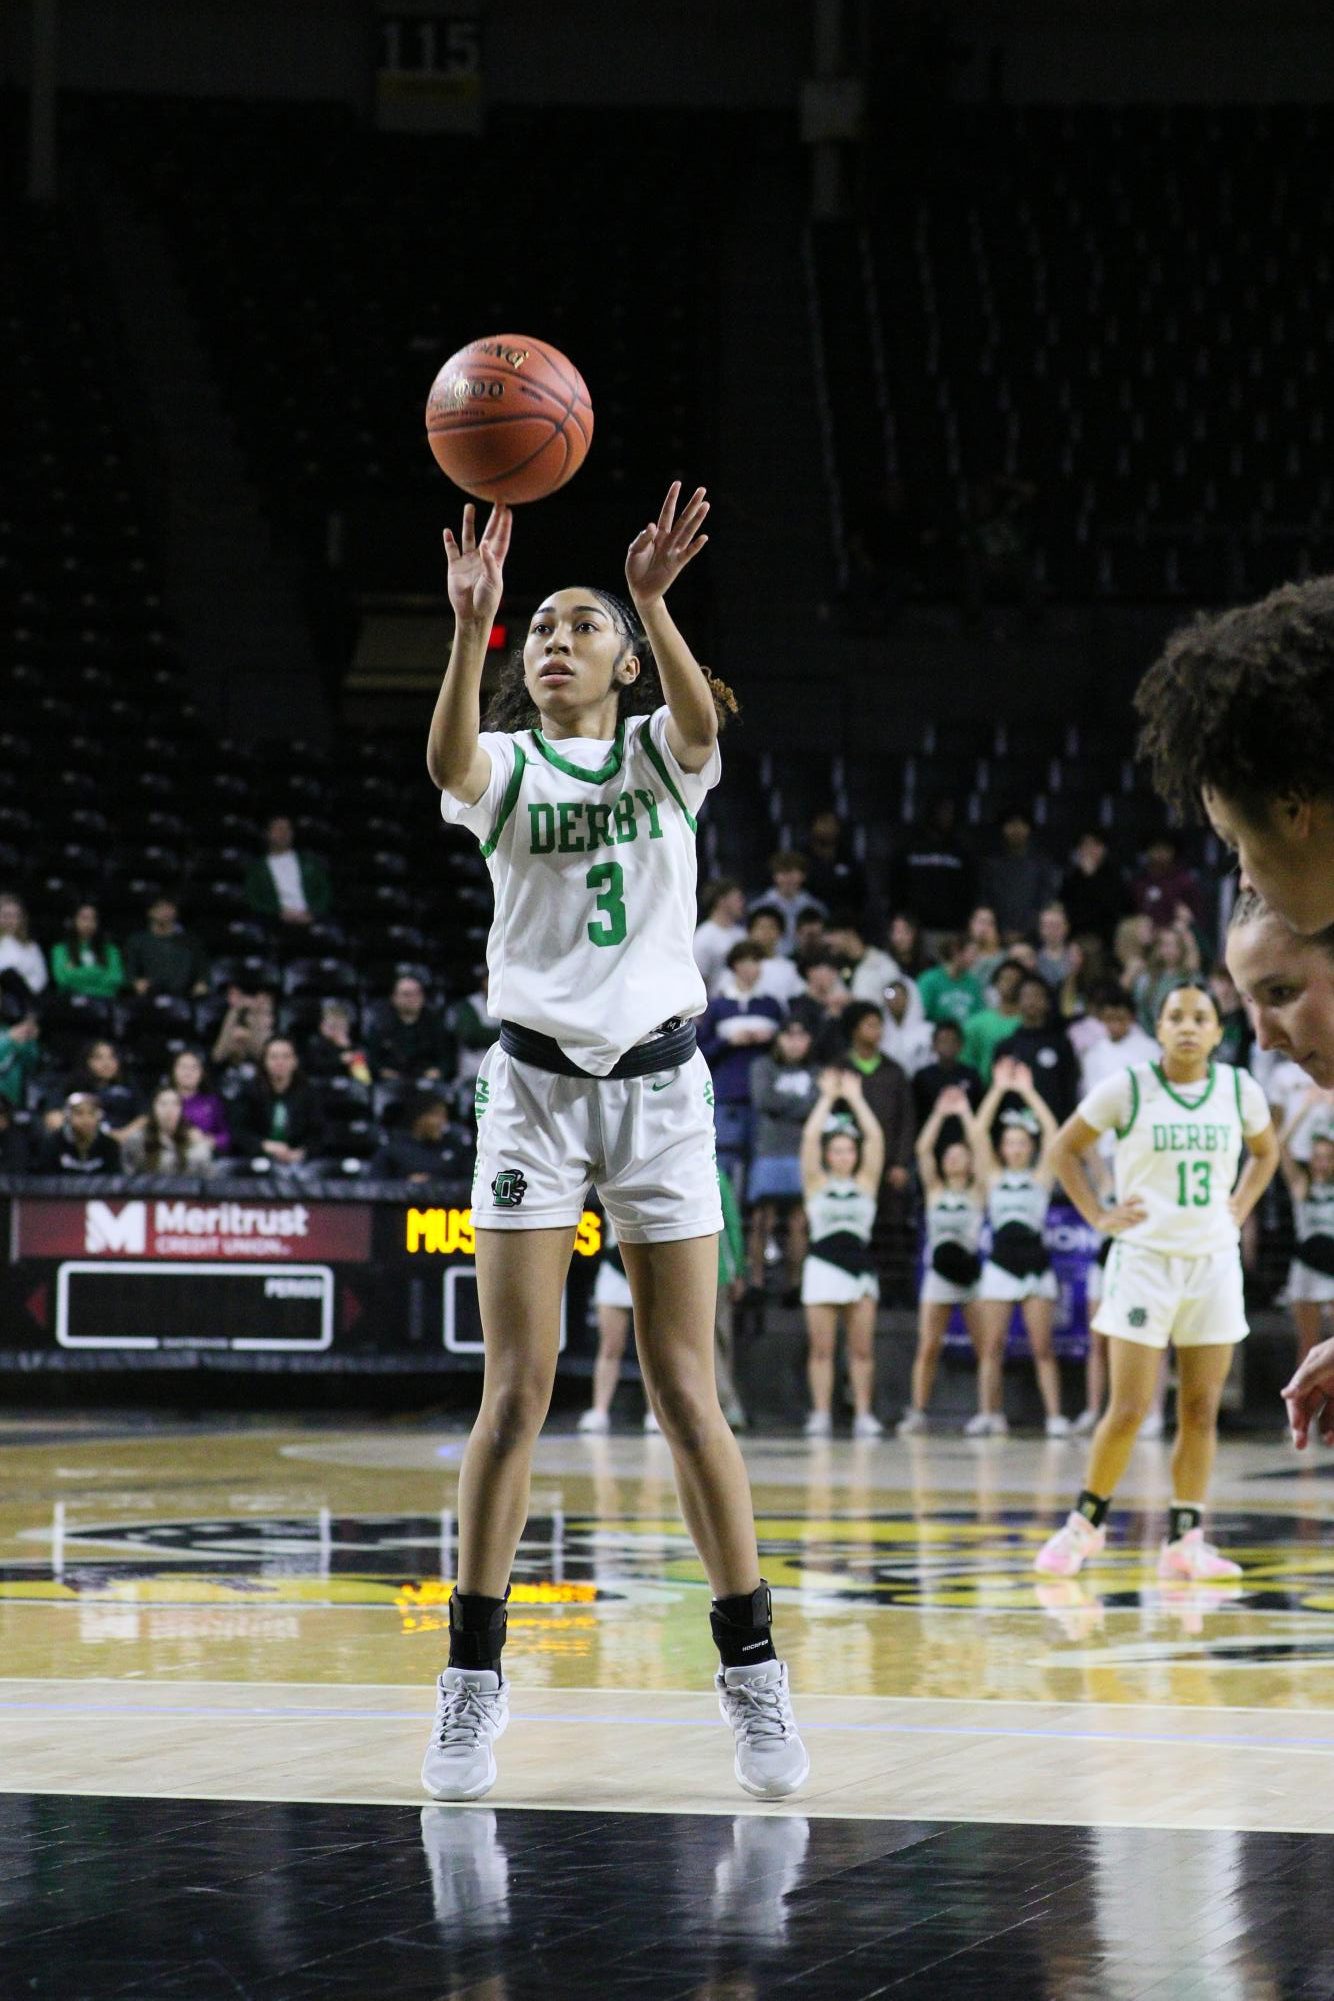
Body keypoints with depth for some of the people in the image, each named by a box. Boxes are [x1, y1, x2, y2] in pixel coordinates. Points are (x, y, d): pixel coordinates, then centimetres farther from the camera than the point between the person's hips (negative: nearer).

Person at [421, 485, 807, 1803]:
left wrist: (652, 598, -38)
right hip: (534, 1085, 0)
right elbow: (448, 762, -21)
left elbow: (700, 717, -21)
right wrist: (470, 625, -37)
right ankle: (471, 1683, 2)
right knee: (515, 1389, -4)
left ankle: (752, 1678, 7)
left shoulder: (658, 753, 5)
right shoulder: (510, 769, 5)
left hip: (659, 1084, 0)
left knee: (685, 1391, 0)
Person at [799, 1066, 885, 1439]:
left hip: (860, 1265, 2)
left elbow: (875, 1138, 2)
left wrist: (855, 1098, 3)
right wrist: (828, 1097, 0)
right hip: (823, 1266, -2)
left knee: (862, 1348, 0)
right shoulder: (816, 1184, 6)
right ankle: (820, 1414, -1)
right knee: (821, 1348, -2)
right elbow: (810, 1137, -3)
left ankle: (863, 1414, 2)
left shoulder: (865, 1183, 10)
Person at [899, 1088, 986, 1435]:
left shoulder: (976, 1193, 6)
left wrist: (965, 1114, -2)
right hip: (938, 1273, 1)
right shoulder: (935, 1191, 11)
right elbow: (923, 1150, 1)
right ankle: (918, 1411, -2)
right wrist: (940, 1113, -1)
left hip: (971, 1271, -1)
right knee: (927, 1347, -4)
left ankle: (991, 1413, 2)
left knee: (984, 1348, -2)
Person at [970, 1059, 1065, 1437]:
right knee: (991, 1346, -1)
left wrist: (1027, 1092, -3)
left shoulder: (1041, 1177, 7)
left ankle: (1055, 1417, -3)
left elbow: (1052, 1133, -3)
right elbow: (977, 1132, 0)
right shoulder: (994, 1176, 9)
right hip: (999, 1262, 1)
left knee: (1042, 1347, -1)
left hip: (1035, 1262, -1)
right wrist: (999, 1090, -3)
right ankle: (988, 1415, 1)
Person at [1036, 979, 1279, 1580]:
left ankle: (1185, 1542, 8)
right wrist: (1098, 1216, -3)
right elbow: (1065, 1148, 5)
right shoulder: (1127, 1089, -6)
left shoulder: (1240, 1091, 3)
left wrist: (1240, 1208, 8)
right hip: (1145, 1259, -3)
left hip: (1215, 1262, 3)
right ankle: (1085, 1525, 11)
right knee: (1128, 1410, -6)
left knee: (1202, 1411, 3)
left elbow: (1265, 1152, 22)